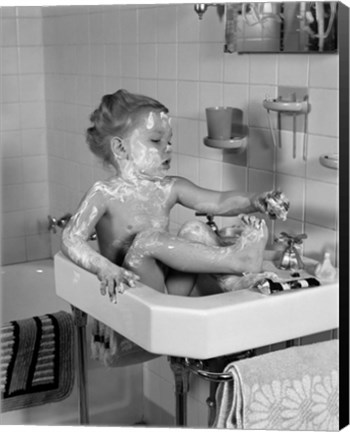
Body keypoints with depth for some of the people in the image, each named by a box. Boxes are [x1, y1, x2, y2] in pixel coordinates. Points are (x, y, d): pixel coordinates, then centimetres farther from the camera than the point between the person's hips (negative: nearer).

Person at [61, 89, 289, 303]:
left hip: (172, 289, 5)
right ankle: (237, 259, -34)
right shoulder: (104, 194, -9)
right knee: (148, 239, -30)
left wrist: (257, 201, -22)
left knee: (196, 230, -12)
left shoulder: (169, 188, 6)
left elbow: (219, 202, -2)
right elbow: (72, 239, -18)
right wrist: (104, 268, -37)